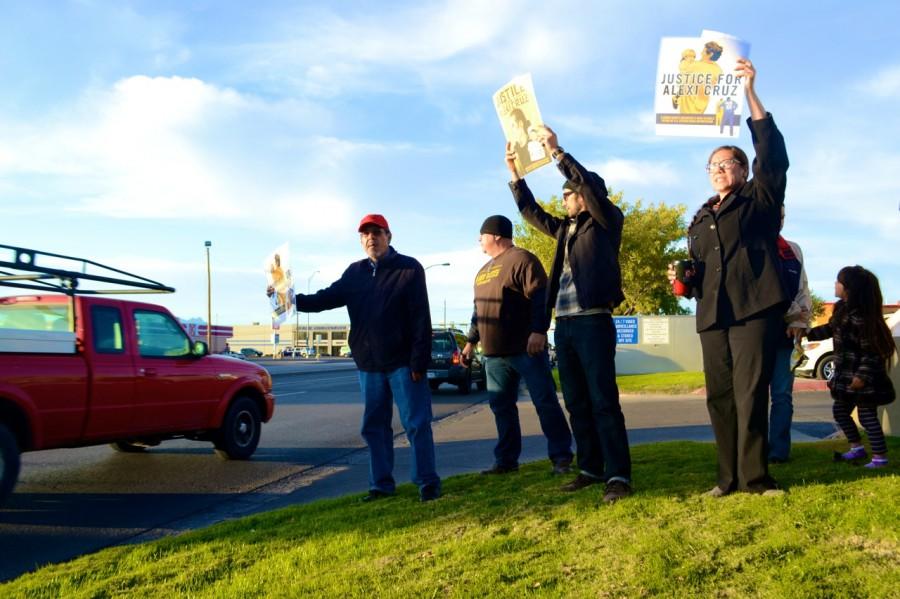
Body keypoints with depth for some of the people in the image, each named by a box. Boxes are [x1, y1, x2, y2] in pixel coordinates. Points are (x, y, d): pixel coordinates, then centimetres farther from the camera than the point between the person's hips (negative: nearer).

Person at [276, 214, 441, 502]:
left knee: (416, 424, -1)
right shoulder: (354, 273, 10)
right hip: (368, 365, 6)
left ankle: (427, 482, 7)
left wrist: (419, 361, -16)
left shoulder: (409, 269, -6)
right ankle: (381, 484, 21)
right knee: (374, 427, 11)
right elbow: (328, 297, 6)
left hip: (402, 362, -5)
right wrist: (293, 299, -12)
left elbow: (421, 318, -11)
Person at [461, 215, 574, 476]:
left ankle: (561, 457, 4)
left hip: (526, 349, -8)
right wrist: (471, 341, 27)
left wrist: (539, 331, -25)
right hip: (494, 353, 8)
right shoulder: (484, 271, 21)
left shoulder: (522, 260, -7)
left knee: (545, 403, -3)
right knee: (501, 406, 9)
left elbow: (540, 298, -16)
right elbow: (479, 309, 28)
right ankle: (506, 459, 18)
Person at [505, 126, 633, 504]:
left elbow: (593, 186, -15)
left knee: (603, 401, -9)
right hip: (564, 324, 8)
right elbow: (532, 213, 29)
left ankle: (618, 475, -7)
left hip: (593, 322, -8)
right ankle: (590, 468, 16)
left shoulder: (606, 222, 0)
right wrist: (515, 175, 22)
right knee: (577, 403, 9)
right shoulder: (566, 229, 19)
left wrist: (556, 152, -13)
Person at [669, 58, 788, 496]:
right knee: (720, 398, 2)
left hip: (754, 310, -5)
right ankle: (730, 477, 8)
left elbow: (773, 153, -6)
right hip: (712, 315, 5)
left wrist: (750, 93, -10)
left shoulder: (760, 199, 9)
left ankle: (754, 477, -5)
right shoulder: (700, 221, 24)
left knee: (750, 395, -10)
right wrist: (683, 278, 5)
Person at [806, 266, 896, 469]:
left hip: (863, 376, -10)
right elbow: (830, 328, 23)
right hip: (846, 373, 10)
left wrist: (862, 375, -24)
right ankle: (857, 448, 31)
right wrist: (808, 333, 17)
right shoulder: (841, 308, 5)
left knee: (867, 415, -3)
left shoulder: (861, 316, -23)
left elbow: (870, 349, -22)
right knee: (840, 410, 17)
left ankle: (880, 457, 7)